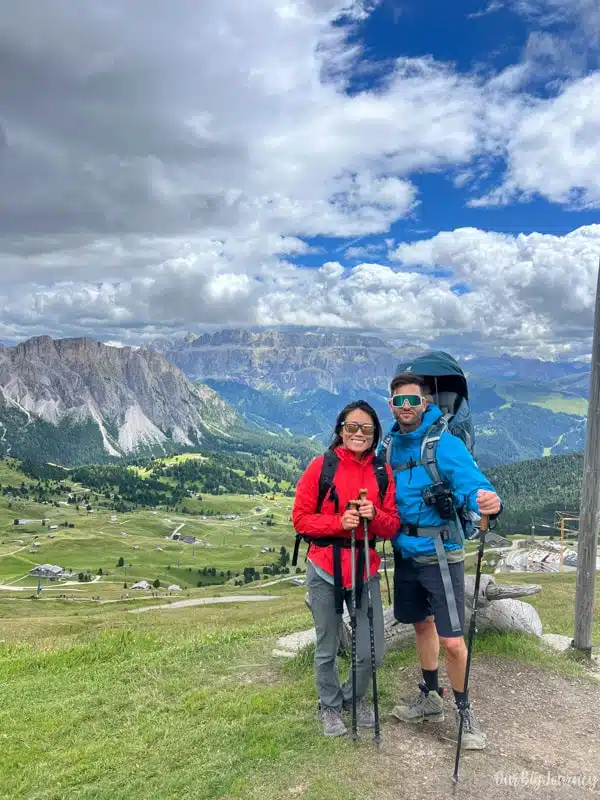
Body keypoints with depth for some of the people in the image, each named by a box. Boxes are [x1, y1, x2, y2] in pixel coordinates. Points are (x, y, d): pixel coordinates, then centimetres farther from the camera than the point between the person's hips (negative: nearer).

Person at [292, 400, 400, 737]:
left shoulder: (383, 472, 1)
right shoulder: (321, 466, -8)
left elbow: (393, 525, 4)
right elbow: (300, 518, -6)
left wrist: (375, 516, -17)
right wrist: (338, 522, -21)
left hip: (366, 569, 2)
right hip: (325, 570, -2)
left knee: (372, 653, 5)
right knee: (327, 650, 13)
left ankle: (355, 698, 37)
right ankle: (331, 707, 40)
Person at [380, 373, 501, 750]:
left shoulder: (444, 443, -16)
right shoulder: (391, 444, 2)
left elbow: (470, 482, -29)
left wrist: (487, 501, -50)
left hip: (439, 554, -6)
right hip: (406, 552, 6)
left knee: (453, 642, -4)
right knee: (422, 624, 21)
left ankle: (464, 710, 21)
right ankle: (430, 697, 40)